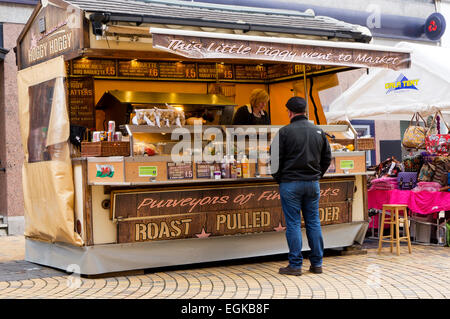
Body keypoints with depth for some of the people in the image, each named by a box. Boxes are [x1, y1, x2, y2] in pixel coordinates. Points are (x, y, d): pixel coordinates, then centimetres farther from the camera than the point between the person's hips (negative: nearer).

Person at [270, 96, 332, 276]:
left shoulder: (285, 131, -9)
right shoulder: (318, 131, 8)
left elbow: (276, 158, -8)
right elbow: (327, 158, 14)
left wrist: (278, 178, 6)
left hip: (290, 183, -5)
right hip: (313, 183, 5)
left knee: (293, 224, 0)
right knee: (313, 223, 11)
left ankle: (295, 265, 3)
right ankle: (317, 263, 14)